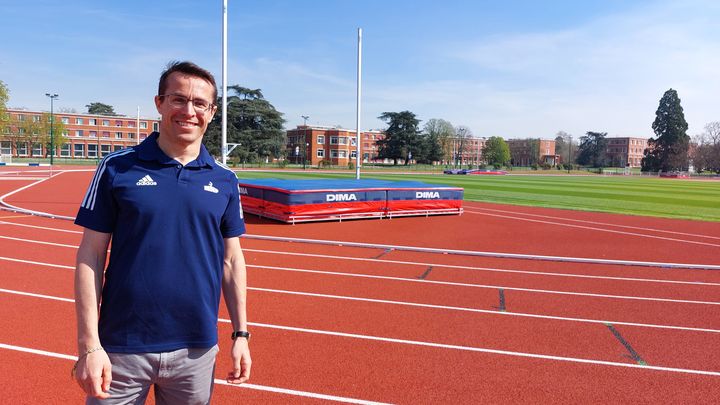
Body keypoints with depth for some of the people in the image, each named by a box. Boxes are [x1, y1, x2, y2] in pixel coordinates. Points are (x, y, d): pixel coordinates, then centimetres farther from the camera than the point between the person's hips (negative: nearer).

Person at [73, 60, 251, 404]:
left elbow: (231, 261, 7)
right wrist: (89, 344, -8)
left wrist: (240, 334, 4)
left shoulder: (224, 181, 3)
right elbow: (91, 256, -4)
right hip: (122, 347, -2)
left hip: (196, 349, 2)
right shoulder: (117, 168, -4)